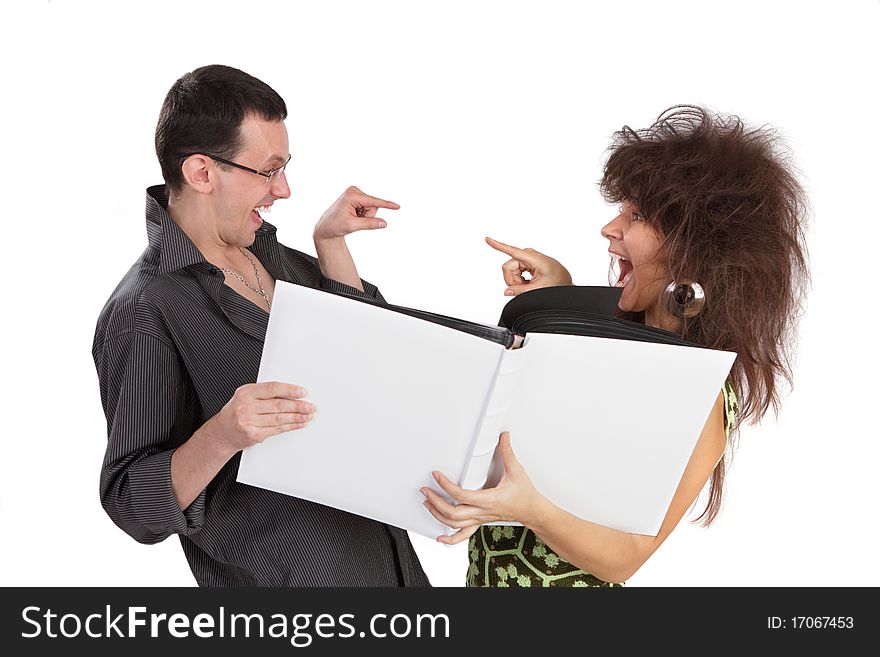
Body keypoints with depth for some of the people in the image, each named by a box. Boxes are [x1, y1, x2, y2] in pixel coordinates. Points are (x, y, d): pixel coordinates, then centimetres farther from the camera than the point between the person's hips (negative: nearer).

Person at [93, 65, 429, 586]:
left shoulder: (265, 248, 3)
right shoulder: (143, 314, -22)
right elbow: (136, 508, -21)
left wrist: (330, 241, 2)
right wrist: (221, 436, -38)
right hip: (285, 573, -7)